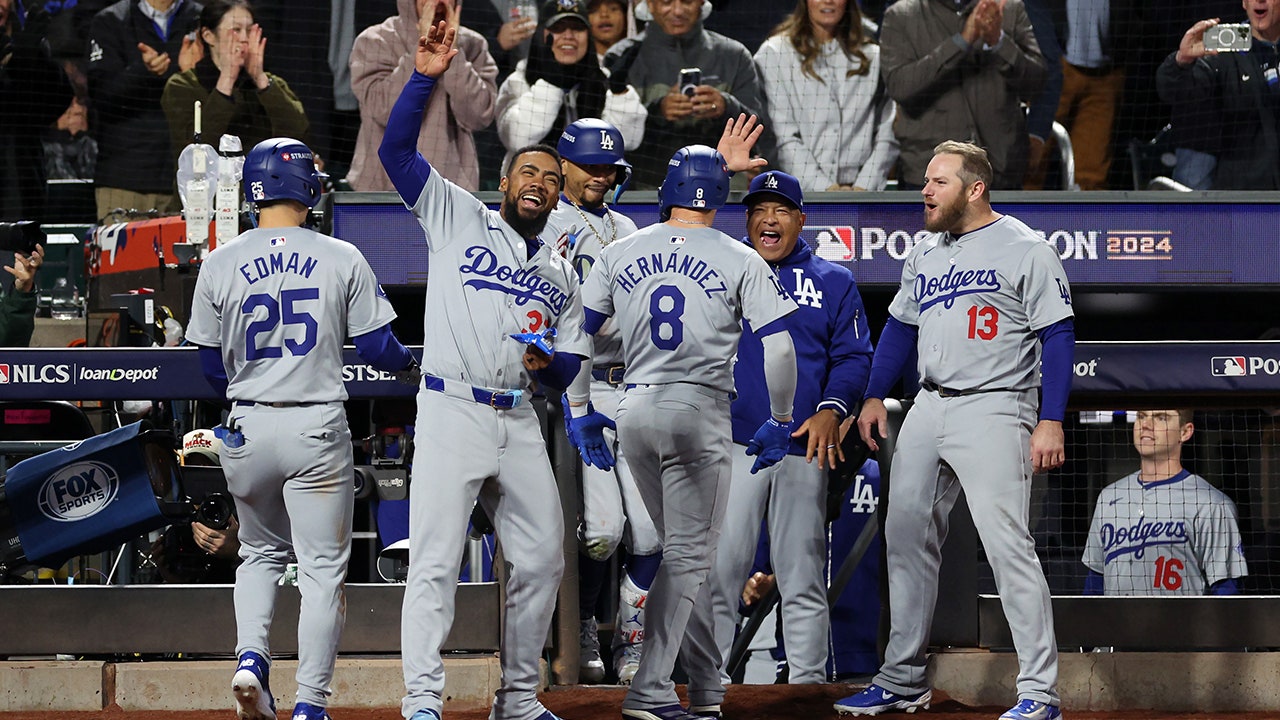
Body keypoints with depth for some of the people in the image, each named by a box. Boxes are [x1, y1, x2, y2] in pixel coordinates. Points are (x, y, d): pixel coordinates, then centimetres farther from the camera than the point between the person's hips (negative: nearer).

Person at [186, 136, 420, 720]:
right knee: (322, 566, 5)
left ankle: (250, 656, 1)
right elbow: (377, 349, -2)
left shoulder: (220, 264, -1)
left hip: (247, 428, 2)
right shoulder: (342, 259, -5)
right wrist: (408, 366, 21)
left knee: (260, 551, 23)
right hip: (317, 429, -2)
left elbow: (212, 368, 5)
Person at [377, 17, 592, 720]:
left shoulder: (561, 273, 21)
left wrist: (550, 359, -6)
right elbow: (395, 149, -4)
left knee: (541, 557, 5)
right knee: (435, 561, -10)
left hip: (520, 421, 6)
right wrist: (425, 78, -17)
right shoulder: (457, 215, 7)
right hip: (452, 414, -5)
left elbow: (571, 364, 19)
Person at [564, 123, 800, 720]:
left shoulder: (619, 254, 7)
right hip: (701, 412, -4)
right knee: (689, 555, -2)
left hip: (635, 411, 4)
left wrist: (580, 412, 17)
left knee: (682, 551, 17)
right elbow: (779, 346, -6)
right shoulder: (740, 261, -2)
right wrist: (780, 421, 6)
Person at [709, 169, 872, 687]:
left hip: (804, 448, 1)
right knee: (717, 569, -5)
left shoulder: (834, 282, 12)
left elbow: (854, 356, 7)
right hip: (732, 444, 0)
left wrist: (831, 410, -9)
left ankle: (807, 684, 9)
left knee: (803, 577, 4)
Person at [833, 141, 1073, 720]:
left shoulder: (1026, 250, -7)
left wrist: (1051, 422, -17)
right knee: (906, 537, 9)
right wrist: (875, 396, 13)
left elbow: (1058, 337, -10)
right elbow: (901, 325, 24)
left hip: (993, 411, -8)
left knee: (1007, 543, -15)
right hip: (928, 409, 8)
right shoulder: (926, 253, 15)